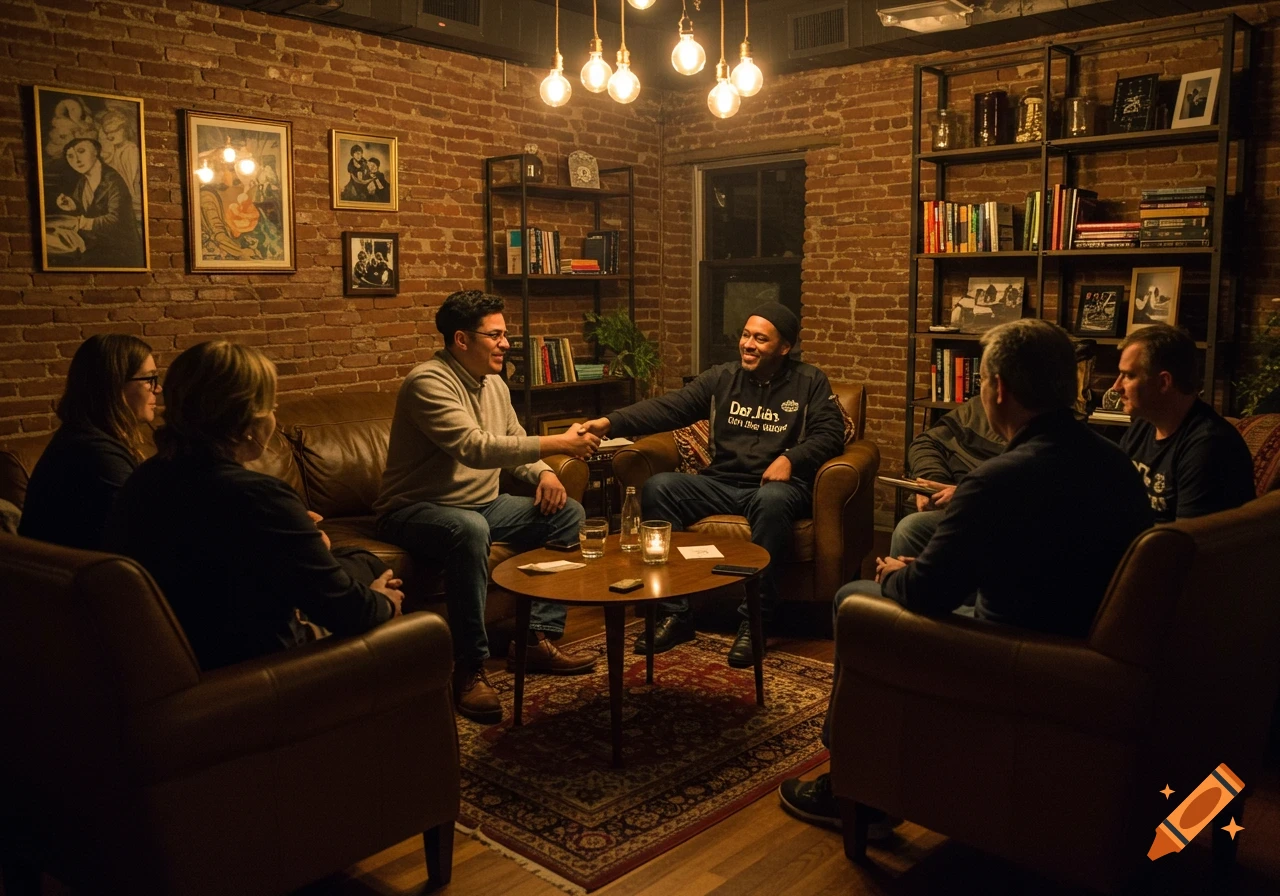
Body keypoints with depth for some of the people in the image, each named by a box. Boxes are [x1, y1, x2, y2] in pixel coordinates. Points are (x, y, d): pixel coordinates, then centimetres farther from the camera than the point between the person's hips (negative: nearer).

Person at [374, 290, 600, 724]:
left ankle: (537, 638, -5)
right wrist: (557, 444, -32)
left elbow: (515, 446, 19)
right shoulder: (429, 382, -20)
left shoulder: (495, 385, 9)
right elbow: (475, 448, -32)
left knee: (569, 512, -1)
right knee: (469, 529, -41)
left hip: (482, 504, 9)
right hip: (415, 510, -9)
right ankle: (469, 669, -29)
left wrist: (544, 472, -5)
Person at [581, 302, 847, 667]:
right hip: (721, 483, 4)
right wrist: (611, 422, -13)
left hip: (774, 485, -3)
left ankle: (753, 623, -29)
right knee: (658, 486, -21)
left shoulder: (809, 382, 7)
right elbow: (668, 408, 1)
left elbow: (830, 433, -1)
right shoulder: (721, 378, 11)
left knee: (772, 500, -39)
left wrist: (791, 458, -20)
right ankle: (673, 613, -19)